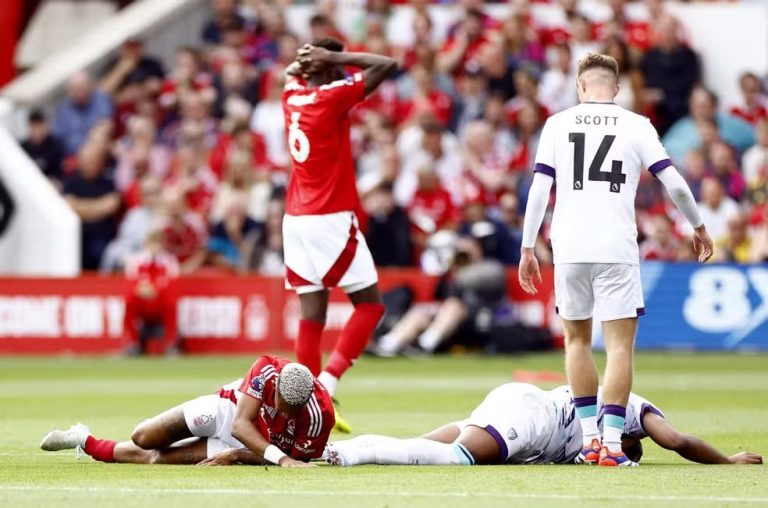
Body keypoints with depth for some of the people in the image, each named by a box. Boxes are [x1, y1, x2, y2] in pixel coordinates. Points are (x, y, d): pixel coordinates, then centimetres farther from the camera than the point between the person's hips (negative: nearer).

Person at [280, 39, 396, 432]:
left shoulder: (292, 96, 9)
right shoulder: (332, 97, -11)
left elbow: (292, 71, 33)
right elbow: (387, 65, -12)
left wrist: (309, 60, 13)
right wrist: (335, 58, -7)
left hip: (296, 219, 7)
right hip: (331, 219, -7)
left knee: (311, 314, 5)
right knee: (369, 304, 0)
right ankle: (326, 383, -13)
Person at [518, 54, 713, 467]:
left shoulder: (558, 124, 8)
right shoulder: (636, 126, 5)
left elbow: (539, 189, 3)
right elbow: (674, 184, 1)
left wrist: (527, 249, 7)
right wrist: (698, 227, 16)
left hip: (569, 247, 2)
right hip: (617, 249, -2)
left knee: (577, 339, 17)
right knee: (619, 345, 0)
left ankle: (590, 438, 15)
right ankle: (611, 443, -9)